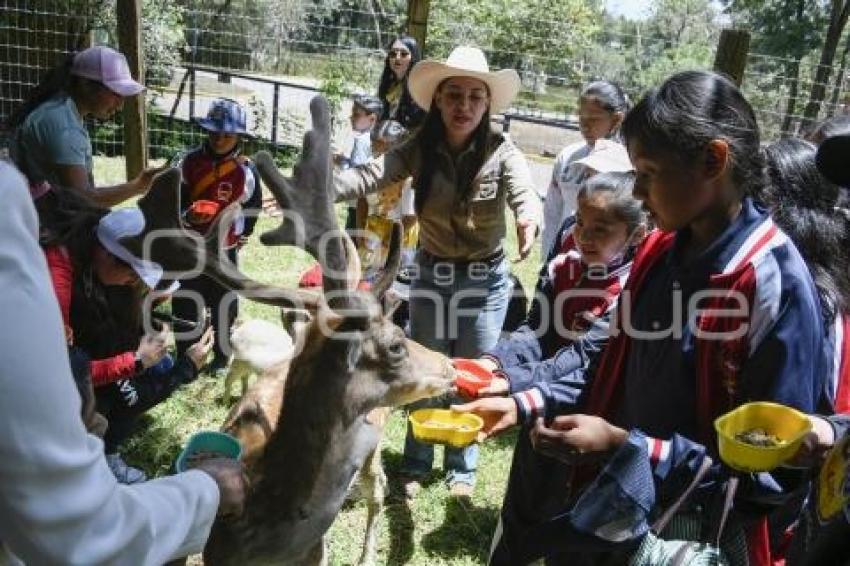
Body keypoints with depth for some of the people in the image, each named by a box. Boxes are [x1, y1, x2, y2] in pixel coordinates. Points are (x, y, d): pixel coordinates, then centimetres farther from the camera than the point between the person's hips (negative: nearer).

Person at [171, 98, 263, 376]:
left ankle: (221, 359, 27)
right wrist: (187, 214, -17)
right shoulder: (190, 161, -3)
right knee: (185, 305, 9)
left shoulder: (246, 171, -8)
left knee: (224, 307, 8)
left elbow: (251, 211, 1)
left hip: (224, 251, -2)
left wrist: (238, 238, 3)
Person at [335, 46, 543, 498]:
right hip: (430, 275, 2)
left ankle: (462, 468, 34)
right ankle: (416, 464, 34)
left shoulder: (501, 152, -15)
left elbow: (524, 191, -32)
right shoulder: (419, 149, -10)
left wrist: (529, 217, -57)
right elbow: (368, 175, -24)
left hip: (485, 280, -1)